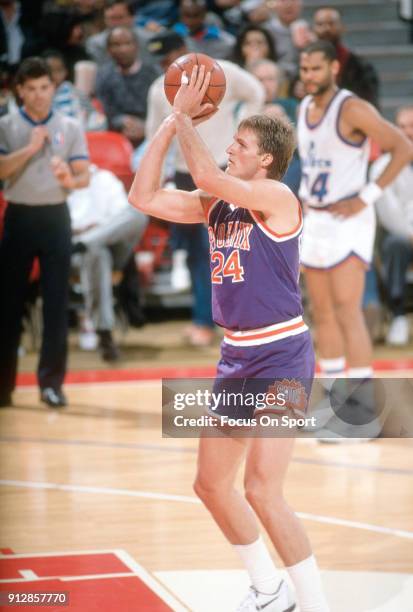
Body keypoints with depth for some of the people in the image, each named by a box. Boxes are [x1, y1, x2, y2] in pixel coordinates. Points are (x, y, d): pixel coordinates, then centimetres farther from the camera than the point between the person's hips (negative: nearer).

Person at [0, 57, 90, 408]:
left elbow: (85, 176, 2)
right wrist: (30, 148, -18)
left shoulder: (70, 128, 5)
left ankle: (52, 380, 4)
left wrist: (71, 180, -20)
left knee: (57, 301, -1)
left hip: (55, 217, 1)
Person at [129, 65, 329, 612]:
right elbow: (144, 198, 1)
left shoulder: (277, 196, -15)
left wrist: (185, 116, -15)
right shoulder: (217, 203, 7)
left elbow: (204, 173, -29)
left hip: (281, 356, -9)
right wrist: (170, 122, -3)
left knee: (262, 491, -16)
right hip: (237, 358, 9)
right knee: (211, 484, 14)